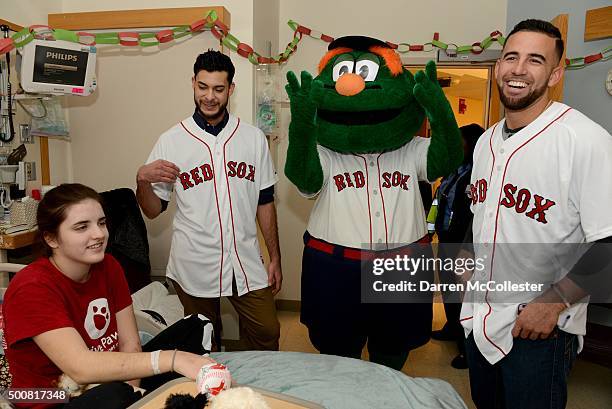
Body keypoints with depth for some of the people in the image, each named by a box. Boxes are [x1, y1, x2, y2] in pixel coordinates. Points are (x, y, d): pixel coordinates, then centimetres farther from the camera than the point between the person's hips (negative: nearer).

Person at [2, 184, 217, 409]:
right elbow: (81, 368, -33)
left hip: (107, 381, 6)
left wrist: (131, 389, -25)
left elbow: (130, 344, -5)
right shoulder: (32, 288, -20)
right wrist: (170, 359, -42)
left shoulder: (108, 267, -2)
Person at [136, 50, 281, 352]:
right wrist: (142, 180, -20)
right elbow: (153, 211, 0)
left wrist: (275, 259, 6)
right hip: (194, 267, -1)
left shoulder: (253, 138, 3)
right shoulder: (171, 141, -3)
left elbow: (265, 203, 7)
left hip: (246, 265, 1)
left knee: (267, 334, 9)